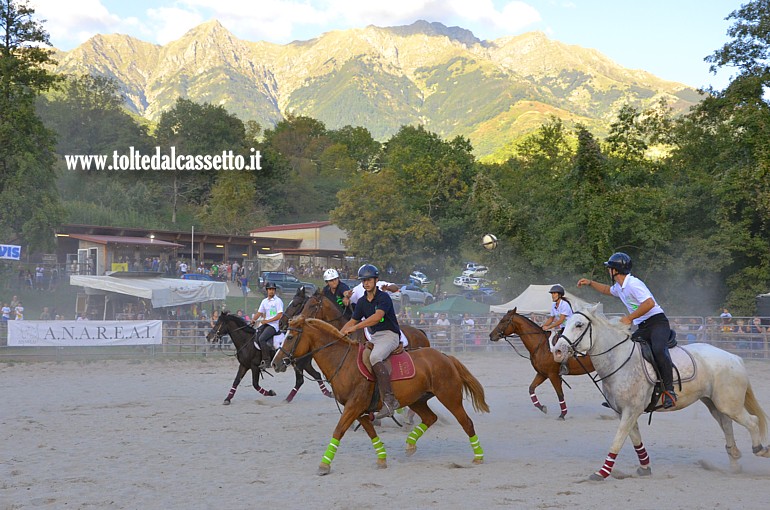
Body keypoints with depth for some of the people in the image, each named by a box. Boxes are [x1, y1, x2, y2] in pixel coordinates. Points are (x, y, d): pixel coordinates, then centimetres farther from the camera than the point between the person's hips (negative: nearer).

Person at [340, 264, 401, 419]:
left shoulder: (383, 297, -10)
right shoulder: (362, 302, 14)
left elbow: (377, 317, -25)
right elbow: (353, 321, 20)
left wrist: (356, 327, -28)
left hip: (389, 335, -9)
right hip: (373, 338, 9)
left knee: (375, 357, -34)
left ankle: (389, 399, -41)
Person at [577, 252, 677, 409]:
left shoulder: (633, 284, -16)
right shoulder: (619, 287, 14)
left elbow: (649, 303, -28)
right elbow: (608, 290, 39)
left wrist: (629, 318, -25)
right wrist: (590, 283, 30)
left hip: (657, 322, -10)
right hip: (642, 328, 10)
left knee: (658, 350, -35)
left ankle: (669, 391, -31)